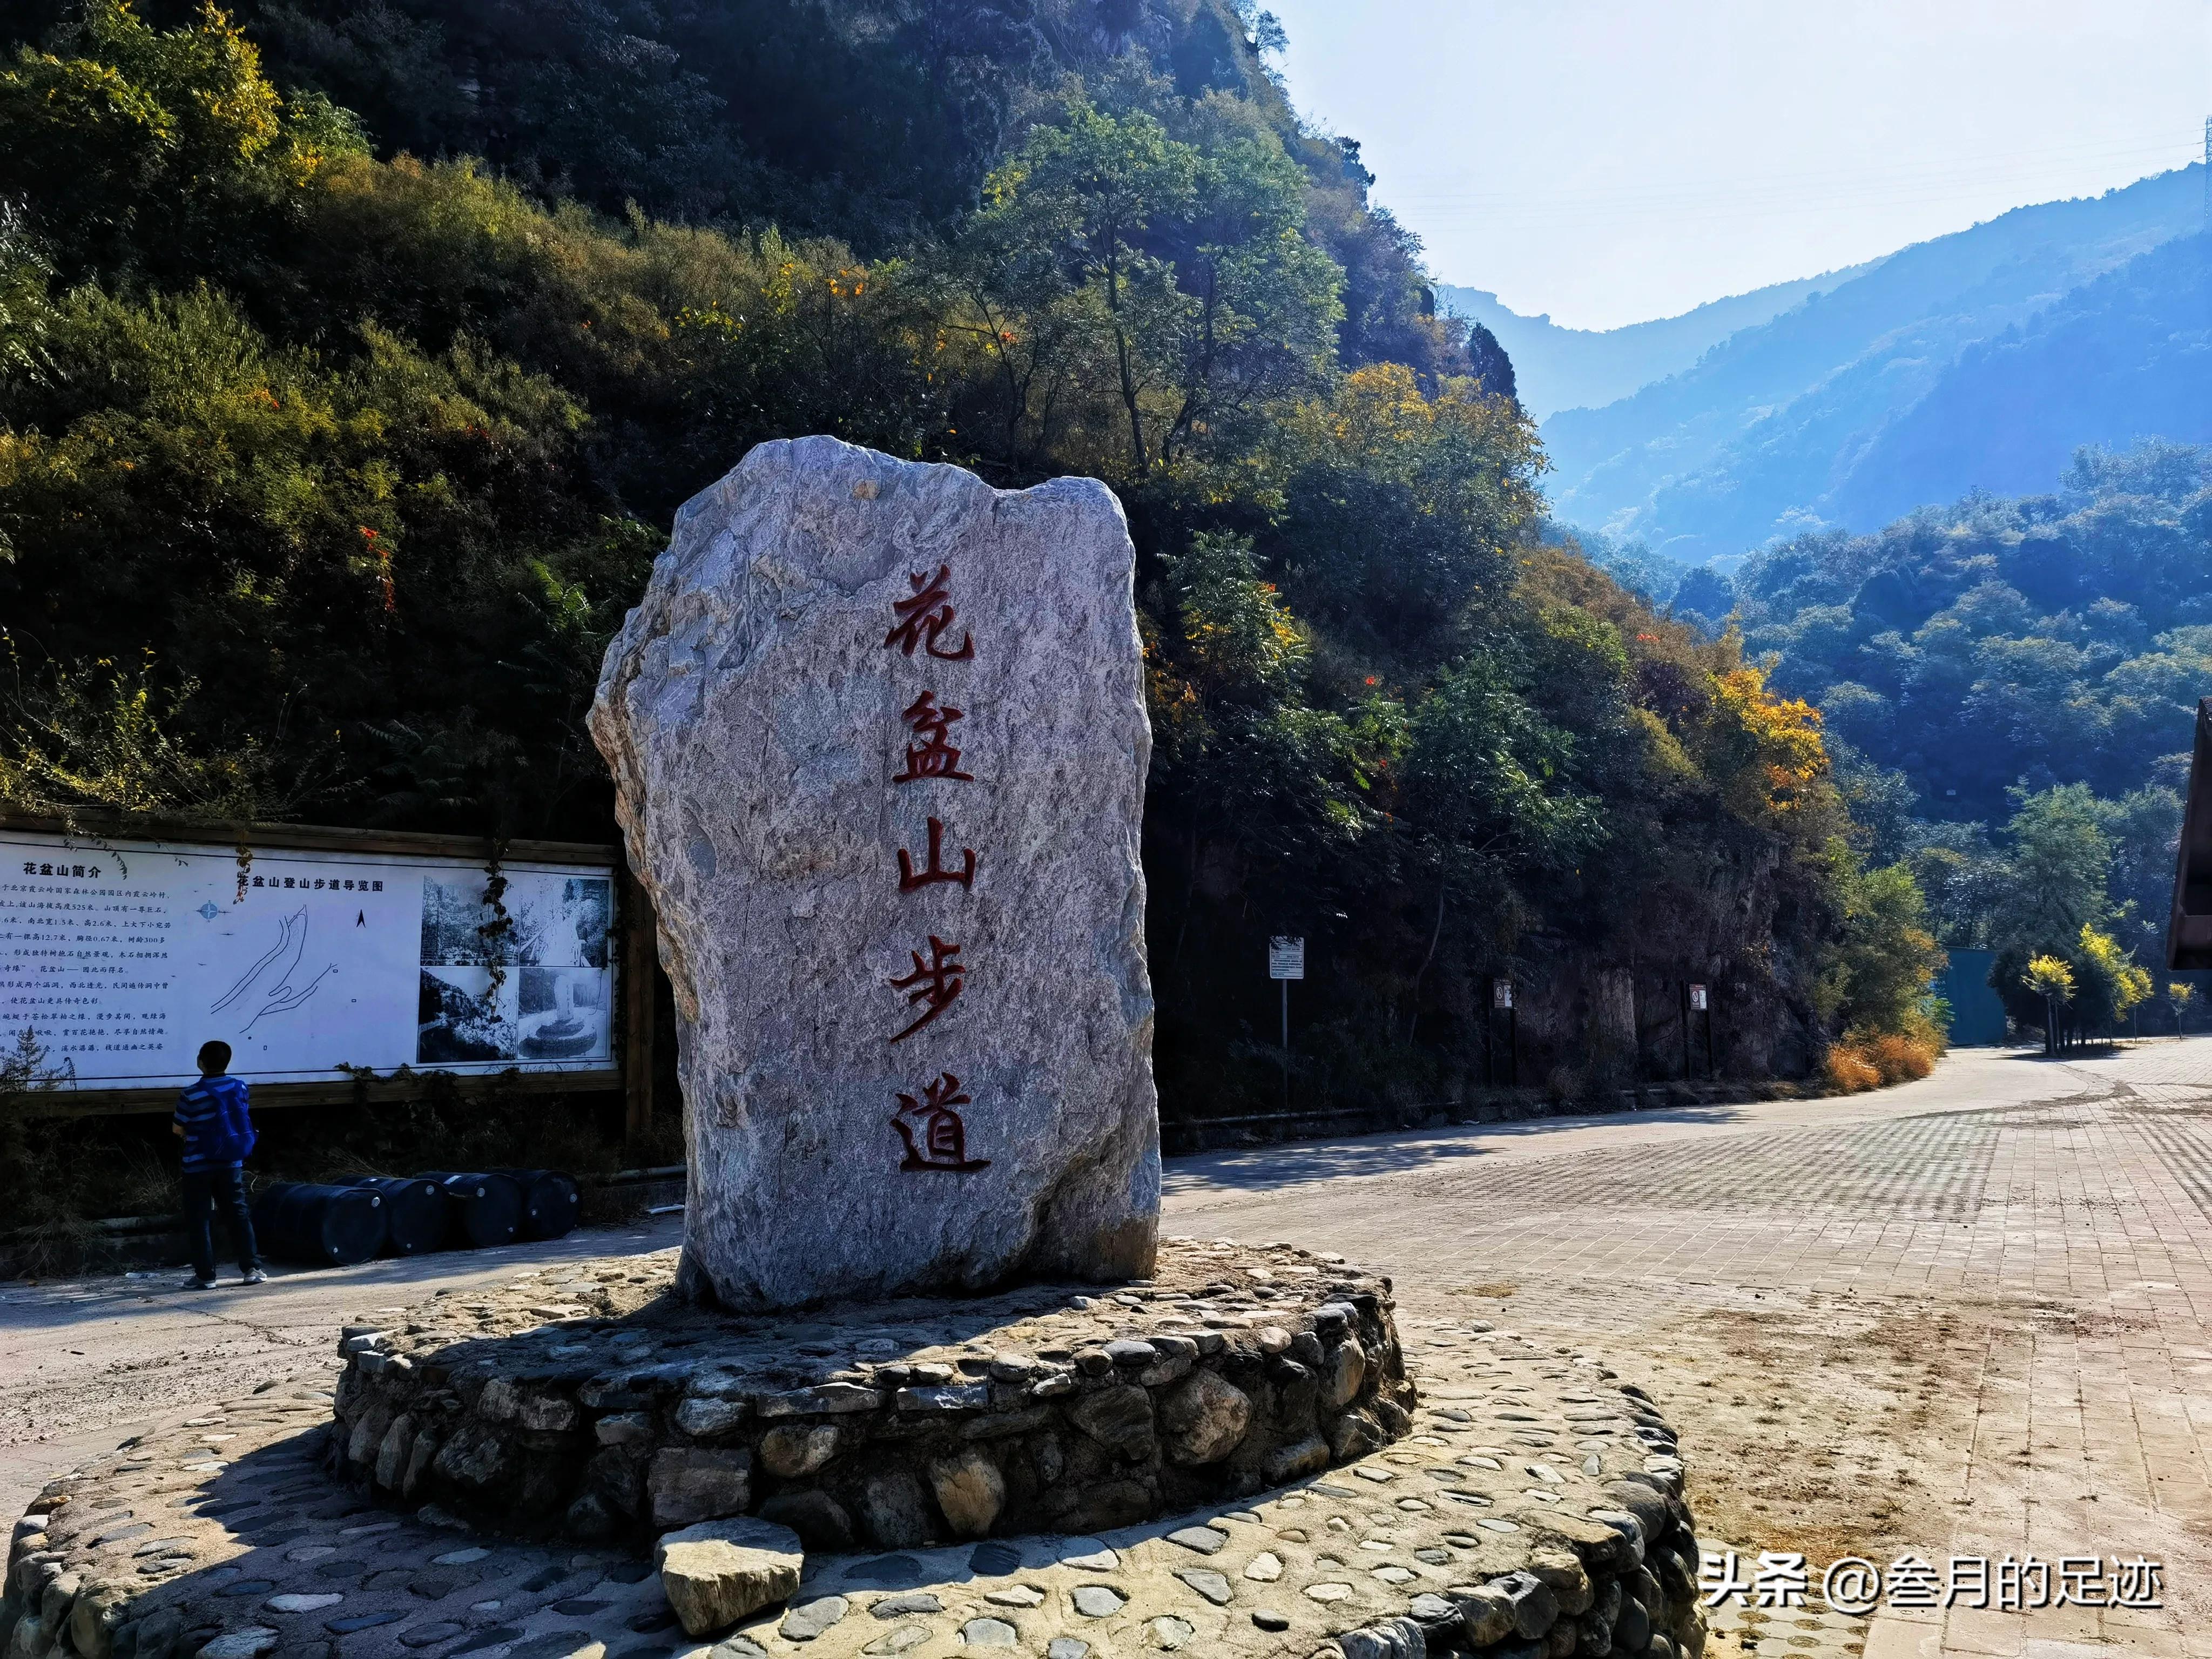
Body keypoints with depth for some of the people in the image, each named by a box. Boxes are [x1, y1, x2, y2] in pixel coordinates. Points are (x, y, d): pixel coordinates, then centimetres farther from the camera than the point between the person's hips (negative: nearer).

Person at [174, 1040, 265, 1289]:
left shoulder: (191, 1095, -15)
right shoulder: (239, 1088, -1)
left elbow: (179, 1129, -4)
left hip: (199, 1166, -4)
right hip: (231, 1163, 4)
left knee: (199, 1220, 4)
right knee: (238, 1213, 10)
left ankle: (205, 1275, 5)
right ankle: (252, 1268, 8)